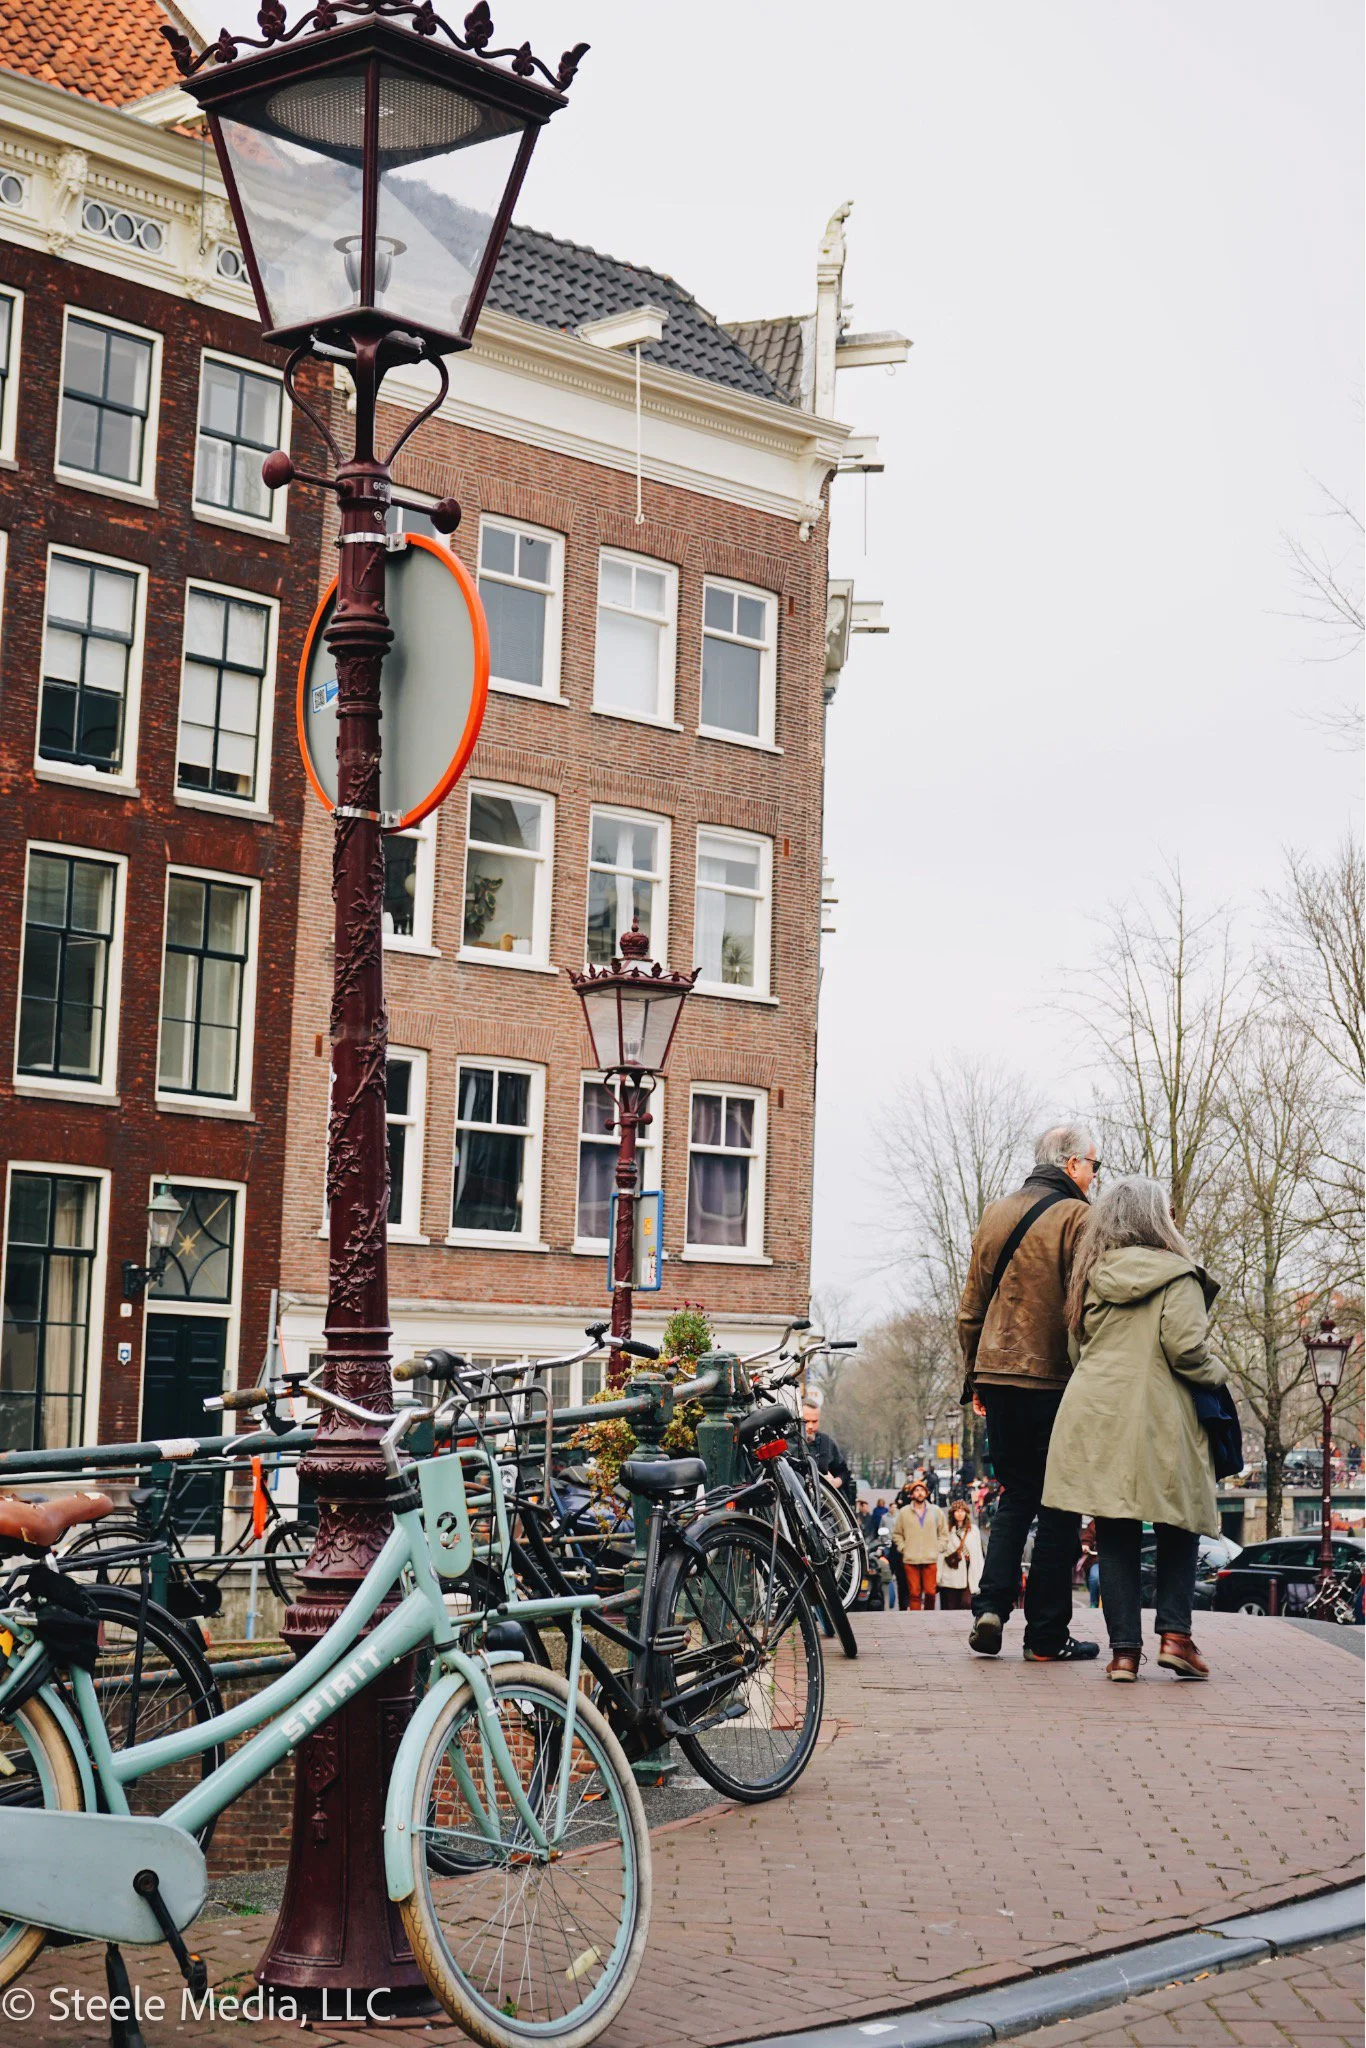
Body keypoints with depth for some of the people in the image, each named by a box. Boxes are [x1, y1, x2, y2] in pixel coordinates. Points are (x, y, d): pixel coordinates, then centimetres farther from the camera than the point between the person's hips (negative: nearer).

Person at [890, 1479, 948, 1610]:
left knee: (930, 1592, -4)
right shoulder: (904, 1512, 6)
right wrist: (904, 1549, 2)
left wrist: (938, 1549, 6)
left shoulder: (936, 1511, 9)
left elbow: (944, 1533, 17)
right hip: (910, 1560, -1)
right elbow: (896, 1534, 13)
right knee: (914, 1593, -3)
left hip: (931, 1560, 1)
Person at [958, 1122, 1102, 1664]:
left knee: (1016, 1495, 16)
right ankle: (1046, 1635, 4)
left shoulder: (995, 1214, 11)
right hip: (1054, 1380, -6)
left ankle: (991, 1605, 0)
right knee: (1059, 1506, 2)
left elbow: (971, 1307, 15)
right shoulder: (1076, 1217, -8)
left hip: (998, 1376, 6)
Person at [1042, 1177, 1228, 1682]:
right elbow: (1185, 1347, -13)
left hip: (1095, 1419, 4)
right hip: (1160, 1423, -4)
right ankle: (1174, 1632, 0)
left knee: (1116, 1535, 6)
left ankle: (1124, 1648, 3)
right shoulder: (1177, 1276, -4)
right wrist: (1216, 1375, 5)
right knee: (1178, 1527, 11)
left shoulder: (1092, 1277, 11)